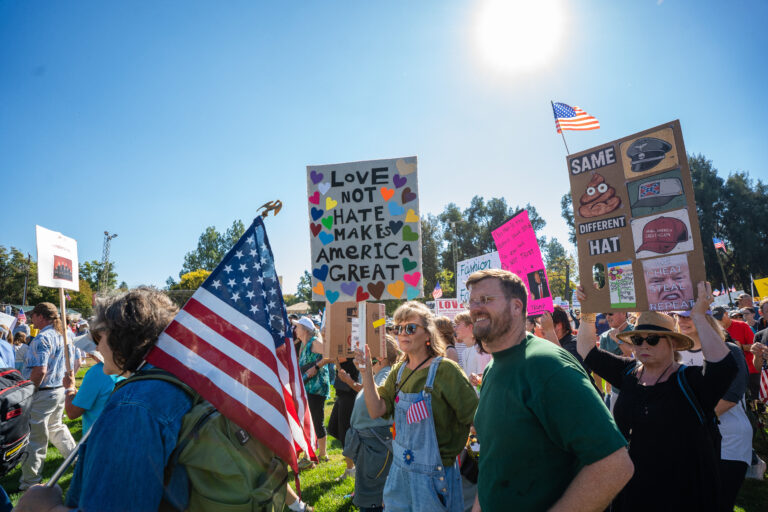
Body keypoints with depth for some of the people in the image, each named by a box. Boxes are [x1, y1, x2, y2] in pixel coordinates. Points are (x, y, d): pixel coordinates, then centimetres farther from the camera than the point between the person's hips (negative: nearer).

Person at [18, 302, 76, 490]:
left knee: (36, 439, 2)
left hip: (43, 394, -8)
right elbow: (71, 364, 14)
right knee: (55, 427, 26)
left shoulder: (42, 338, -19)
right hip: (60, 390, 8)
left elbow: (40, 371, -26)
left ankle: (29, 483, 13)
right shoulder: (63, 335, 7)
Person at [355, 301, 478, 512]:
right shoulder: (399, 370, 2)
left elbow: (476, 418, -16)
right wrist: (366, 371, -13)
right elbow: (377, 410, -5)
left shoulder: (445, 370, -18)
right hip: (400, 470, 6)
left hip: (433, 475, -6)